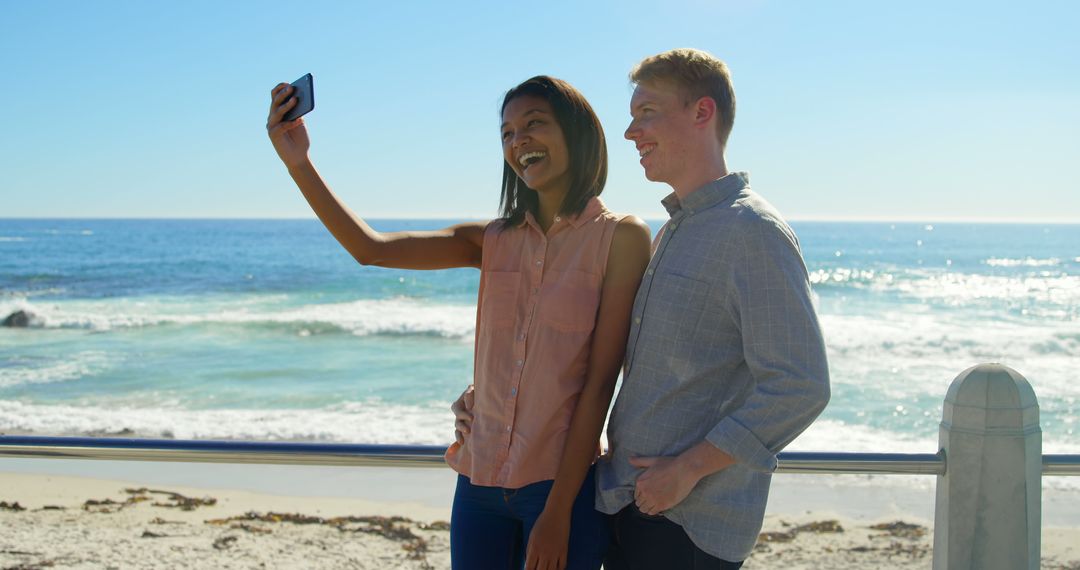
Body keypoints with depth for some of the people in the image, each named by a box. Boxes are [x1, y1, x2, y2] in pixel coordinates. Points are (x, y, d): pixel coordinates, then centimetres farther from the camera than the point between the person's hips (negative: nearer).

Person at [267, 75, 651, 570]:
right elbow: (370, 248, -2)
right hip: (480, 479, 4)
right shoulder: (494, 240, 7)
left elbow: (600, 383, -10)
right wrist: (298, 162, -13)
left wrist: (559, 510, -12)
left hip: (563, 481, -4)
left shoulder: (619, 237, -6)